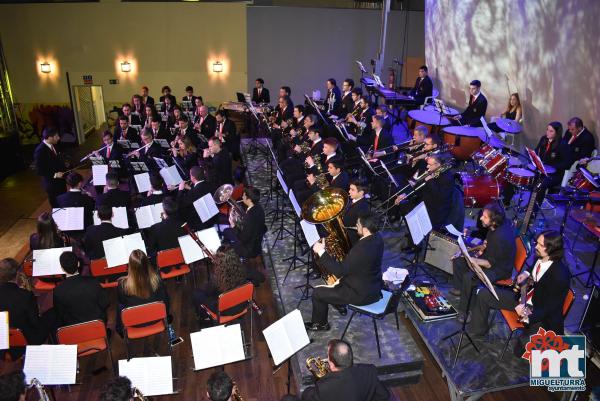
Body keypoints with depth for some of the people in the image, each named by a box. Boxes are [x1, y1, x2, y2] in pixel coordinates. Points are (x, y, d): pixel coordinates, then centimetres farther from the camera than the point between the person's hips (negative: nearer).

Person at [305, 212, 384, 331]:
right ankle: (340, 306, 44)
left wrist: (321, 252, -24)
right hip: (374, 286, 9)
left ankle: (320, 324, 27)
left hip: (362, 294, -9)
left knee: (318, 293, 3)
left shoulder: (361, 250, -35)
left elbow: (339, 271, -29)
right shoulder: (377, 237, -10)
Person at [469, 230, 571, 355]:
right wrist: (527, 273, -2)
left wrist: (529, 317, -32)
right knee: (483, 294, -2)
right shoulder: (540, 256, -10)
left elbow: (552, 307, -21)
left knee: (521, 349, -24)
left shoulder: (561, 276, -29)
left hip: (540, 314, -7)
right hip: (524, 297, 7)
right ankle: (478, 332, 15)